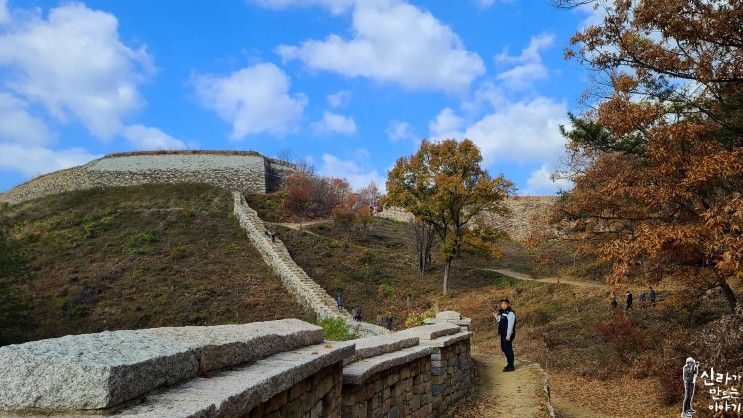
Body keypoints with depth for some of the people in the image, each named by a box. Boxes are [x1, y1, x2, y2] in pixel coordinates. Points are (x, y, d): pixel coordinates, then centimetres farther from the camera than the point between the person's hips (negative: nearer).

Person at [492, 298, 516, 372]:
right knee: (504, 348, 18)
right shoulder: (502, 312, 12)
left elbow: (510, 325, -21)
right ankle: (509, 364, 32)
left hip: (508, 335, -10)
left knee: (508, 349, -3)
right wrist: (496, 316, 6)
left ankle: (511, 366, 7)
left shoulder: (510, 313, -18)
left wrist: (508, 336, -23)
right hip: (503, 334, 10)